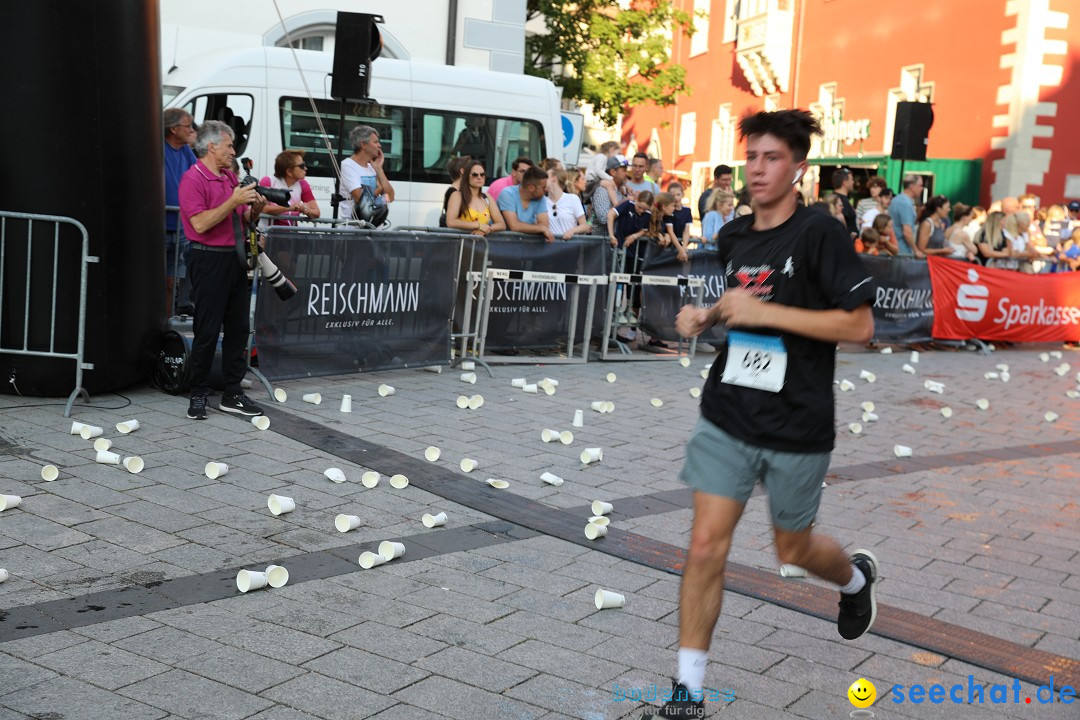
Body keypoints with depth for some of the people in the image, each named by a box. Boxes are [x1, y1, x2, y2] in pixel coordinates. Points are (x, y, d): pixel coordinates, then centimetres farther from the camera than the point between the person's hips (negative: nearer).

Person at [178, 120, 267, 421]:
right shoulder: (193, 179, -9)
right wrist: (233, 201, -19)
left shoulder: (231, 178, 15)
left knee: (238, 327, 8)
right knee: (207, 331, -4)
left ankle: (233, 394, 15)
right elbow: (200, 223, -19)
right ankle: (198, 395, 6)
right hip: (209, 260, -8)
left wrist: (255, 210, 2)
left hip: (235, 258, 8)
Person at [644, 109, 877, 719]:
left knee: (792, 549, 15)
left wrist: (764, 311, -21)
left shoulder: (821, 235, -12)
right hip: (728, 418, 4)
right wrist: (704, 317, 2)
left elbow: (860, 327, -17)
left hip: (798, 428, -4)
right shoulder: (732, 237, 7)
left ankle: (856, 576, 51)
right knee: (706, 545, -3)